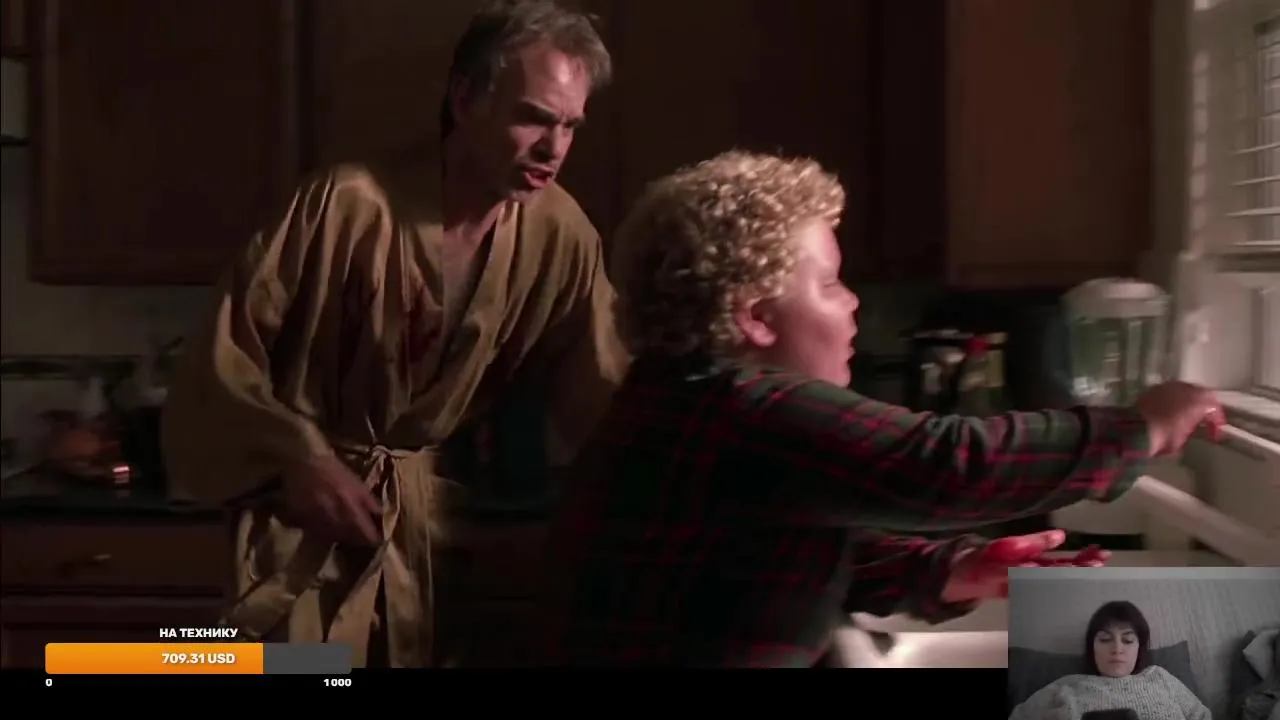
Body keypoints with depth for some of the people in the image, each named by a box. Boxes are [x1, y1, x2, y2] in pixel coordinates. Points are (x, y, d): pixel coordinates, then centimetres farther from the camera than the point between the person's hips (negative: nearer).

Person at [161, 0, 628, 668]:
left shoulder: (561, 235, -9)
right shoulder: (348, 204, -19)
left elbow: (599, 396, 0)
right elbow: (226, 348, -11)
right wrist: (297, 457, -19)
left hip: (447, 521, 4)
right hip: (317, 516, -3)